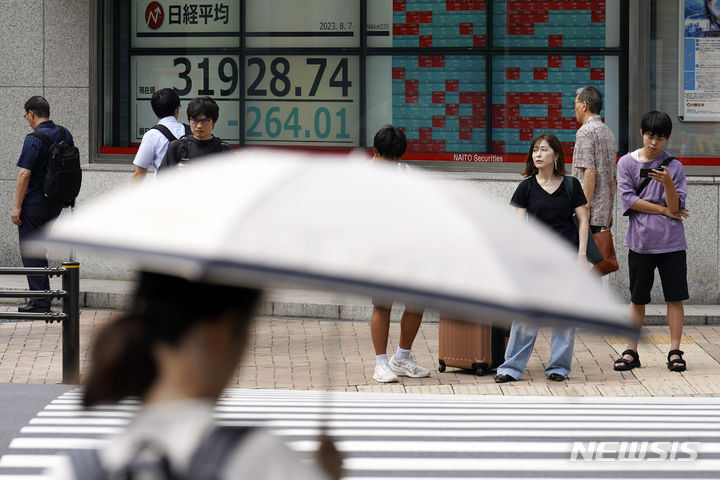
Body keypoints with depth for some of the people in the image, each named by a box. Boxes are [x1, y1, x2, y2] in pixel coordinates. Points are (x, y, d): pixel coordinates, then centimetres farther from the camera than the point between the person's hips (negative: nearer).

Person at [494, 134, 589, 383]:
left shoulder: (571, 185, 4)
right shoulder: (527, 187, 5)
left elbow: (583, 220, 6)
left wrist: (581, 255, -2)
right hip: (536, 254, 0)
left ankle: (559, 366, 11)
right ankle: (512, 367, -1)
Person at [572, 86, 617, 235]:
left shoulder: (585, 132, -9)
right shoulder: (608, 131, 19)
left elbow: (590, 172, -18)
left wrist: (585, 208, -20)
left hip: (592, 211, -9)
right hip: (605, 212, 9)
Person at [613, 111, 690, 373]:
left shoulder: (673, 166, 2)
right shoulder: (627, 162, 3)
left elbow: (675, 205, -5)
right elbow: (628, 199, -6)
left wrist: (667, 183, -24)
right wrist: (664, 210, -7)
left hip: (671, 242, 0)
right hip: (640, 241, 0)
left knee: (675, 297, 1)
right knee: (637, 299, 6)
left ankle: (674, 352, 7)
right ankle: (631, 351, 12)